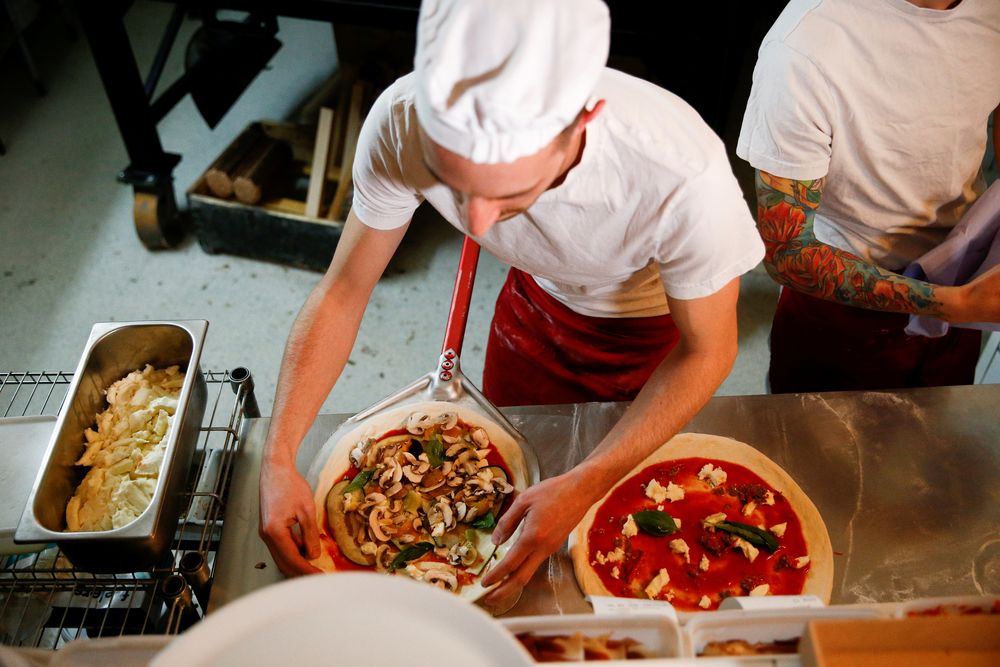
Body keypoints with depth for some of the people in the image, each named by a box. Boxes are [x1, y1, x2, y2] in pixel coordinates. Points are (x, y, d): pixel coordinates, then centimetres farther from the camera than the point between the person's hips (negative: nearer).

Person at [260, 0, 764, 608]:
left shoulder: (683, 175, -45)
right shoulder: (402, 124, -36)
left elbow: (708, 351, -27)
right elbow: (343, 291, -21)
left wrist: (584, 488, -35)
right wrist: (279, 456, -29)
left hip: (656, 322, -2)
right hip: (538, 293, 3)